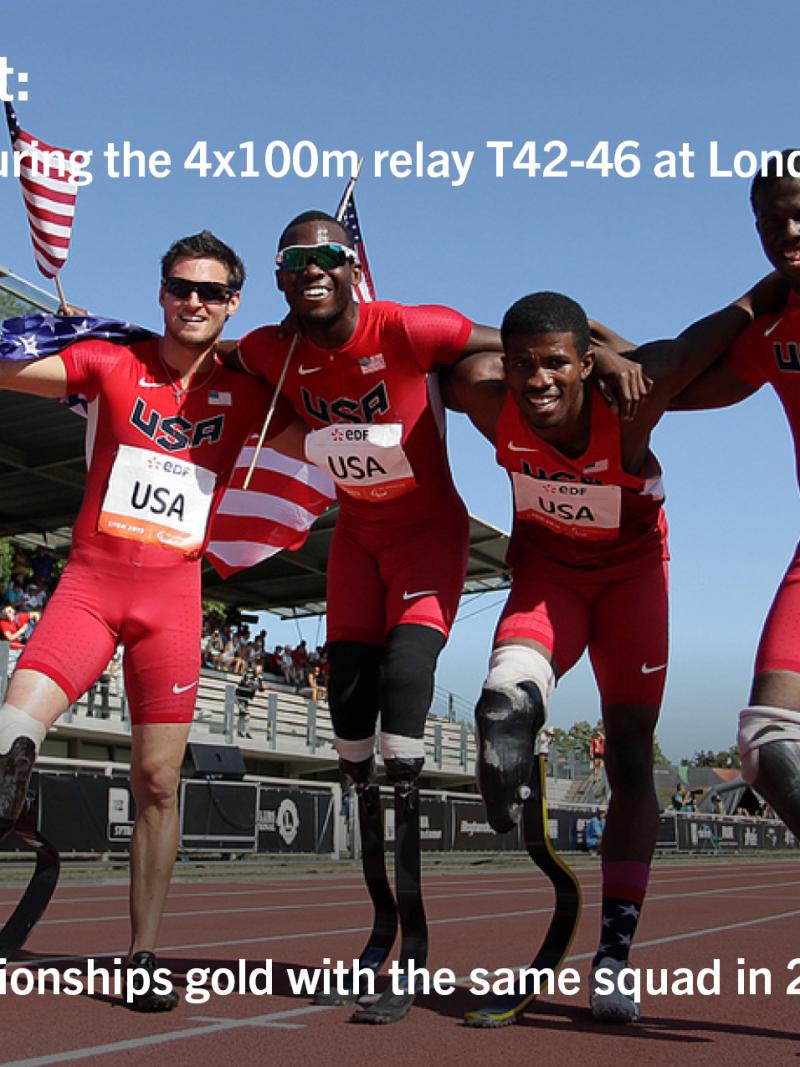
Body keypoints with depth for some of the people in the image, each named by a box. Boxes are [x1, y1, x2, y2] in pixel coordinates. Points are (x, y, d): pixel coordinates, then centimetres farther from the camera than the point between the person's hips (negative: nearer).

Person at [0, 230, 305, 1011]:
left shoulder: (245, 397, 8)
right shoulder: (111, 364, 4)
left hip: (173, 597, 1)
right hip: (89, 581, 0)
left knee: (158, 782, 3)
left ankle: (143, 957, 14)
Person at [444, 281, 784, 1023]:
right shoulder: (487, 399, -26)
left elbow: (715, 332, -20)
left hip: (631, 568, -1)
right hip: (546, 566, 1)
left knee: (630, 759, -2)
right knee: (505, 697, -30)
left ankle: (613, 957, 8)